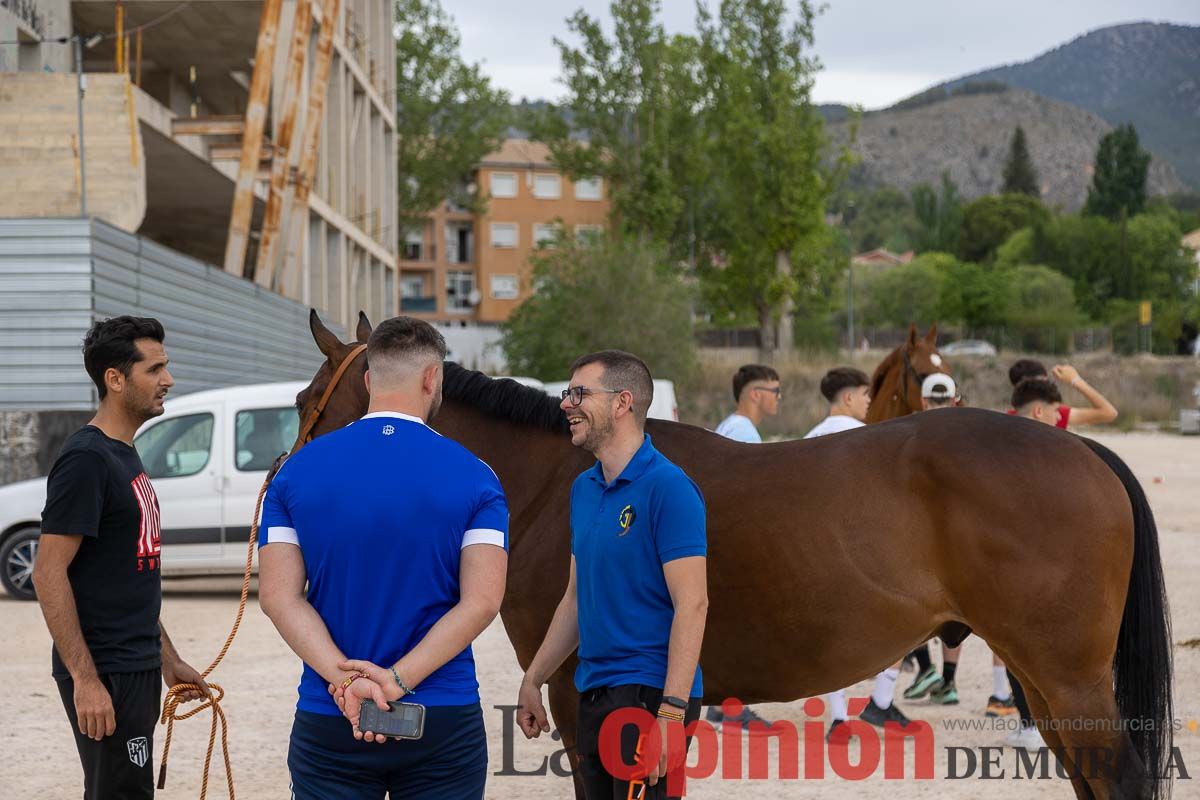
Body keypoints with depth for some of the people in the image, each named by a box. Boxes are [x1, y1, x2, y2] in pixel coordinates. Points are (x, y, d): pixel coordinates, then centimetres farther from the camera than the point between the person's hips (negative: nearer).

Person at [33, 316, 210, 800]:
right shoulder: (86, 459, -15)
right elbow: (48, 574, -19)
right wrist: (84, 678, -23)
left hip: (137, 668, 9)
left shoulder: (125, 456, 14)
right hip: (105, 674, -9)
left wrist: (167, 659, 21)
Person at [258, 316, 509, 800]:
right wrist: (396, 681, -17)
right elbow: (481, 602, -15)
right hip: (445, 723, -1)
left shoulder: (297, 471, 1)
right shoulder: (473, 477, -5)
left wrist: (343, 677, -16)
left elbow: (278, 595, -8)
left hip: (327, 721, 1)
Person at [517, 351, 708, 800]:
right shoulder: (584, 489, 12)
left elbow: (692, 604, -19)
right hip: (594, 695, 9)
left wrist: (671, 714, -24)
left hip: (648, 694, -8)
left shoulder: (668, 488, -14)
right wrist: (532, 681, 19)